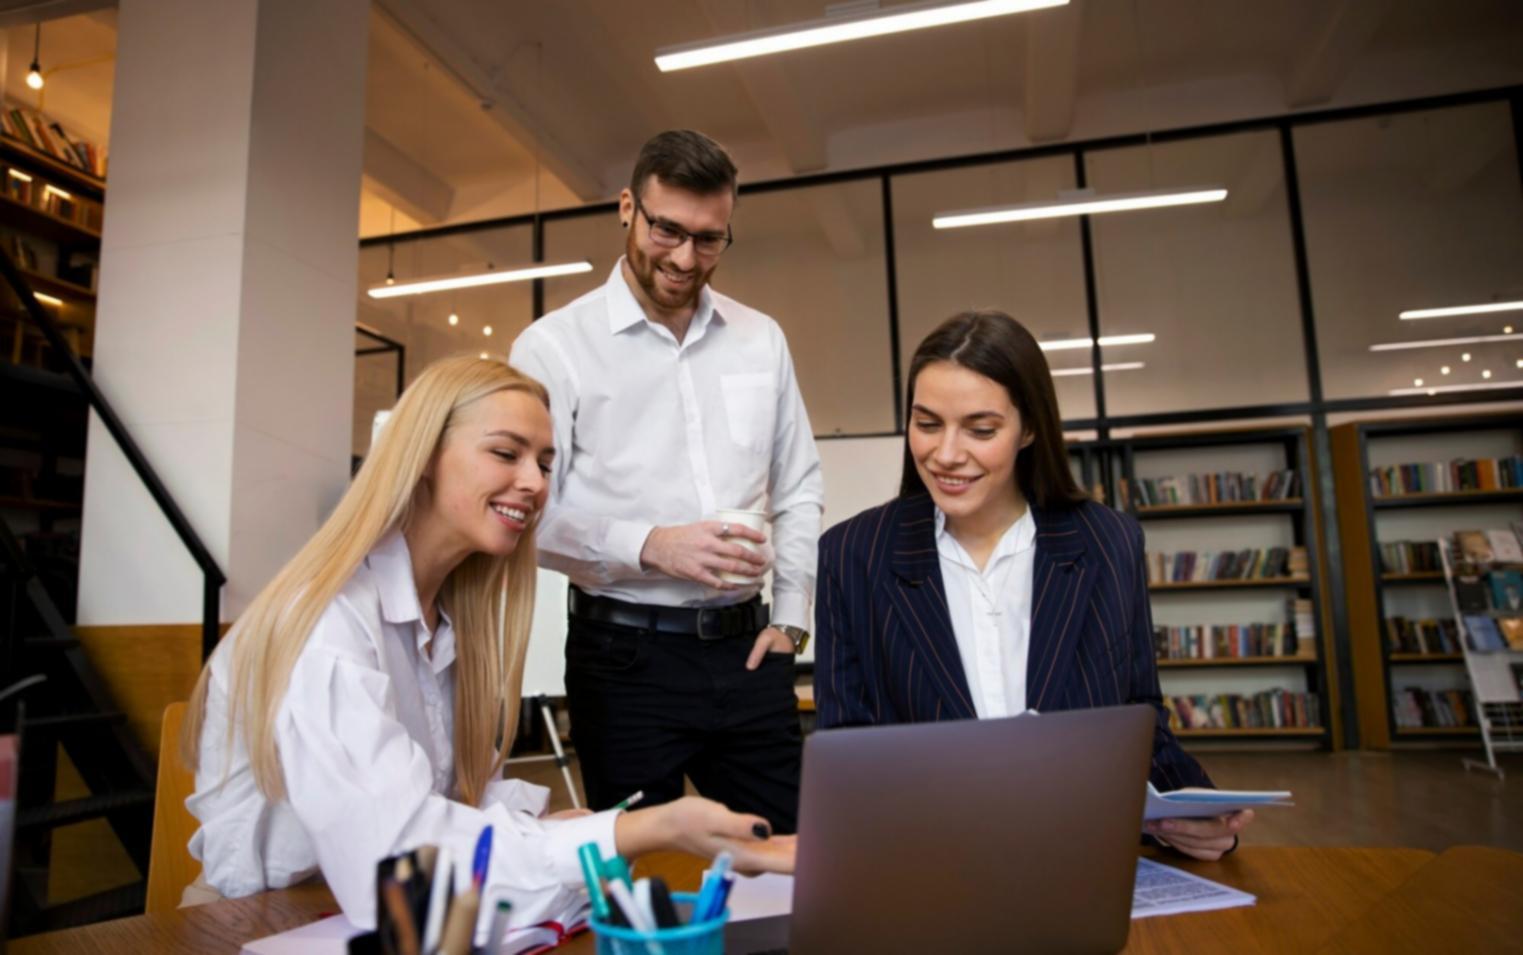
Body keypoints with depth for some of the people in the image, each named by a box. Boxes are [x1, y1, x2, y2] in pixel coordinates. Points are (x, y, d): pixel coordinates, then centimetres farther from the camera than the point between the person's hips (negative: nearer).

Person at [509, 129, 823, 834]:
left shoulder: (761, 340, 9)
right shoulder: (553, 346, -4)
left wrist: (791, 618, 7)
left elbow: (799, 489, 13)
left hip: (745, 648, 4)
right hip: (627, 654, -3)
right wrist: (650, 547, -21)